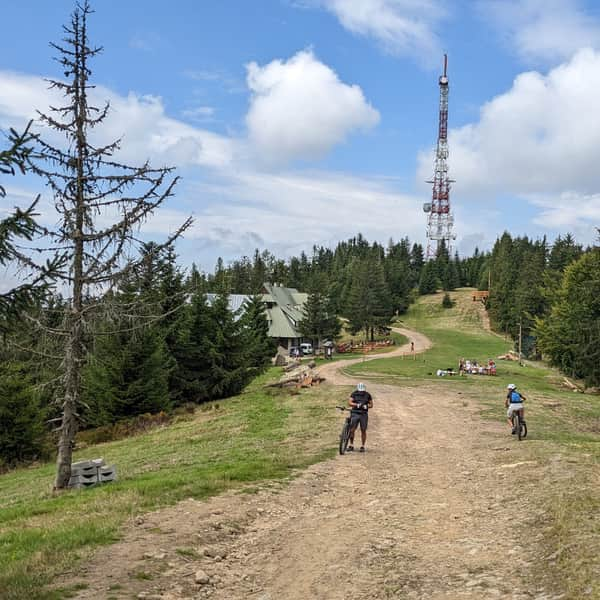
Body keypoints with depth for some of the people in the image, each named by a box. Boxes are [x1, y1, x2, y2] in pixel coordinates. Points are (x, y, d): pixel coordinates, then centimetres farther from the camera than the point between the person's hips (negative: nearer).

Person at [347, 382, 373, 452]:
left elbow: (371, 405, 5)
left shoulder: (367, 395, 2)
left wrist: (366, 406, -16)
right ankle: (351, 445, 7)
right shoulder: (354, 394, -1)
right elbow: (349, 403, -9)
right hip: (355, 414, 0)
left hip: (364, 414, 1)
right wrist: (357, 405, -24)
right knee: (352, 430, -5)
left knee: (363, 431, 2)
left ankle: (362, 446, 12)